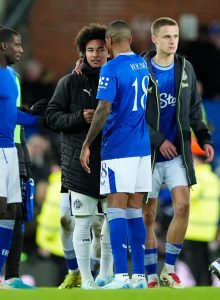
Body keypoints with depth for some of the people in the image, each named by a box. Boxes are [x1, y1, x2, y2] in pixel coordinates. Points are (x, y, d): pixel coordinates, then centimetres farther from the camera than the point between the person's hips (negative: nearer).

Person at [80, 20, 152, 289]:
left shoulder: (111, 69, -11)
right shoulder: (142, 65, 12)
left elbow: (104, 110, -18)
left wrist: (86, 145, -11)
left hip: (117, 148, -7)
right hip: (142, 147, 7)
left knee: (116, 210, -8)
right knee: (134, 211, 9)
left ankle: (121, 277, -16)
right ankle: (139, 276, 8)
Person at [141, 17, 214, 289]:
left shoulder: (186, 69, 8)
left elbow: (194, 109, 15)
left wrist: (204, 138, 4)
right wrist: (158, 141, -15)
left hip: (178, 152, 3)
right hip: (149, 153, -3)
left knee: (183, 207, -11)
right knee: (148, 216, 0)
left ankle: (169, 270, 1)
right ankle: (152, 277, 8)